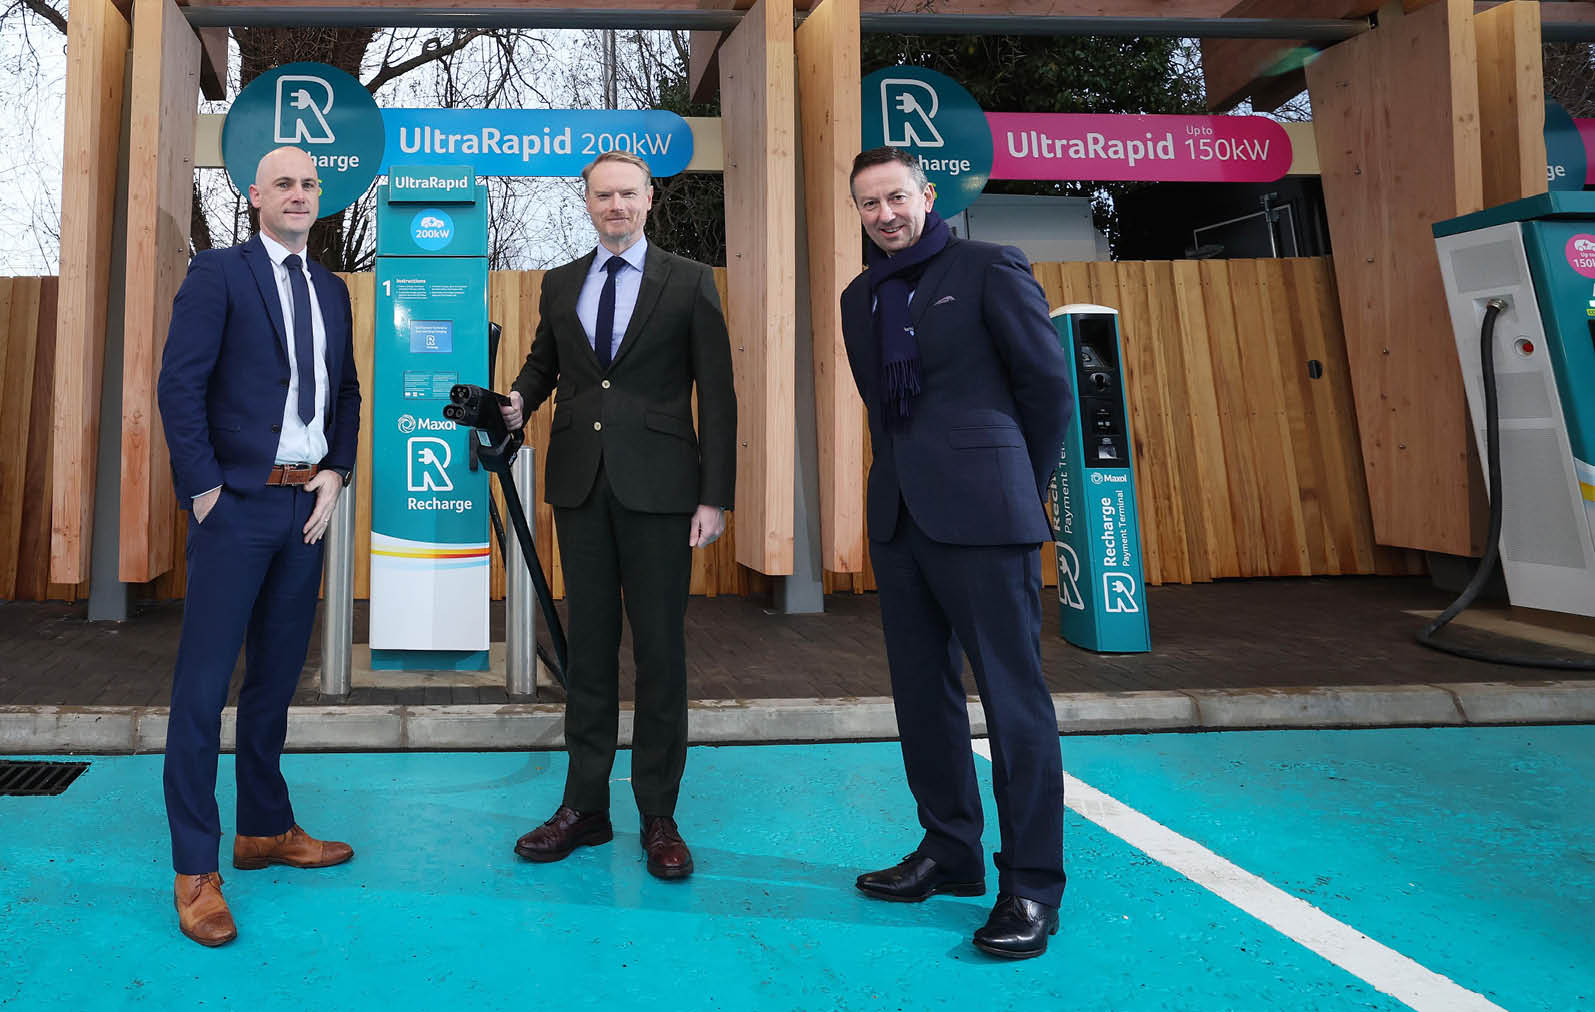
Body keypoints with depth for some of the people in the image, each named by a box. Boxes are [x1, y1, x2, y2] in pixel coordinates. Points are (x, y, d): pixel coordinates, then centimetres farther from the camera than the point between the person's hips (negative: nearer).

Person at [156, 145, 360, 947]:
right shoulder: (218, 273, -3)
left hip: (307, 505, 6)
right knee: (203, 686, -2)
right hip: (238, 503, -6)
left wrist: (336, 474, 3)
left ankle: (264, 831, 27)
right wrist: (204, 488, -13)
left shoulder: (331, 290, 15)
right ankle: (195, 871, 5)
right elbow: (179, 384, -10)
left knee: (276, 677, 14)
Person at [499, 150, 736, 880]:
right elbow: (542, 362, 20)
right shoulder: (559, 285, 14)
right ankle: (584, 806, 19)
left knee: (660, 650, 2)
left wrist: (715, 495, -9)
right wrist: (519, 399, -5)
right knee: (588, 645, 9)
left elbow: (716, 394, -1)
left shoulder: (690, 282, 3)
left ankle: (658, 816, 12)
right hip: (581, 484, 4)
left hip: (658, 487, -3)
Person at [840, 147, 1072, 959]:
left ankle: (1031, 884, 3)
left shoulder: (990, 269, 0)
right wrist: (908, 479, 16)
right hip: (899, 517, 7)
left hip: (981, 516, -6)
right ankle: (949, 852, 24)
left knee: (1014, 697, -5)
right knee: (922, 692, 11)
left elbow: (1049, 383, 0)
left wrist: (1019, 485, 5)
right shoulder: (860, 298, 17)